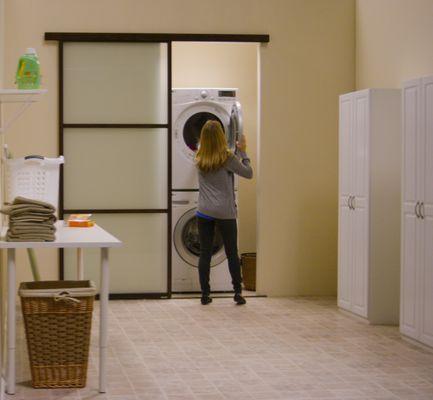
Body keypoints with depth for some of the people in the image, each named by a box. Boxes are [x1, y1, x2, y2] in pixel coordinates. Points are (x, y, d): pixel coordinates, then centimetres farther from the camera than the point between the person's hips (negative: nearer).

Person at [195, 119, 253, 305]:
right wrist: (242, 152, 8)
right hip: (225, 213, -3)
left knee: (205, 254, 7)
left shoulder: (199, 159, 1)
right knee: (232, 253, 8)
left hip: (204, 213, 3)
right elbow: (248, 173, 0)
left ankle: (205, 294, 7)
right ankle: (238, 292, 12)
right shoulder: (228, 158, -11)